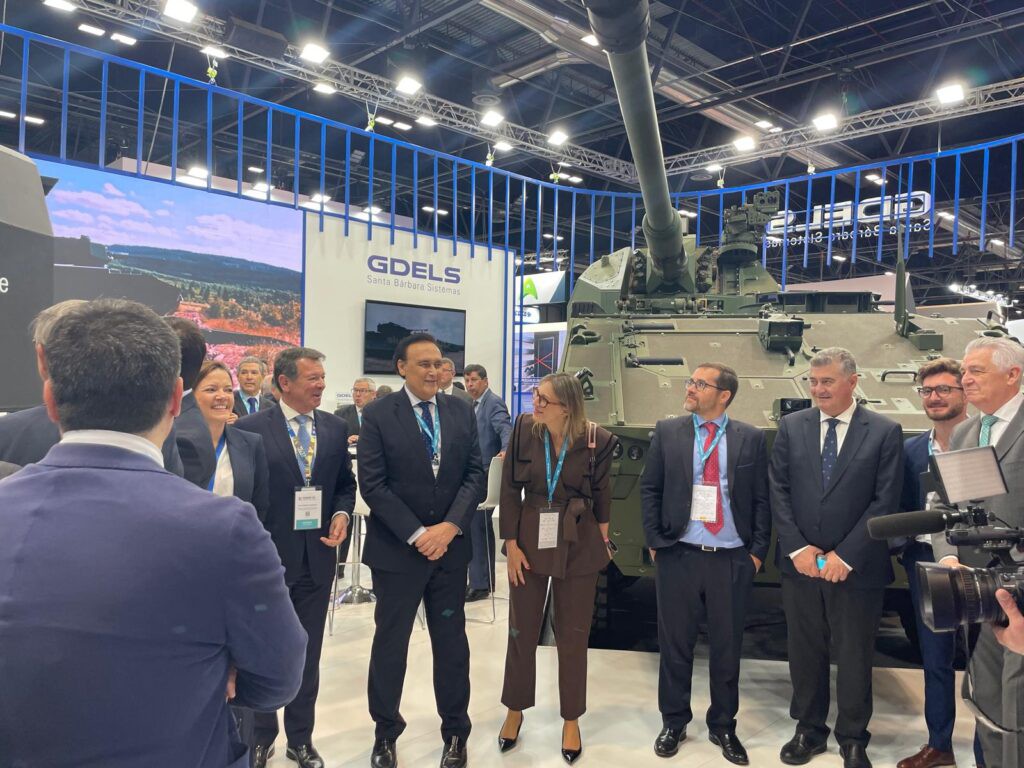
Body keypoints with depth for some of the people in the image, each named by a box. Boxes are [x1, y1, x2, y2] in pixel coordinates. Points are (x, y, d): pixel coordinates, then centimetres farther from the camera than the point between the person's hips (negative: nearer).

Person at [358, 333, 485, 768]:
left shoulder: (461, 411, 4)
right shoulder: (378, 415, -7)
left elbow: (474, 474, 1)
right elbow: (372, 486, -11)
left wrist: (450, 526, -12)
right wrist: (416, 534, -15)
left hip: (450, 546, 3)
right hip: (396, 549, -2)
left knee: (452, 643, 13)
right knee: (389, 644, 11)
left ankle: (455, 732, 31)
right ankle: (386, 733, 31)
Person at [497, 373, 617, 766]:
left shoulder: (597, 439, -13)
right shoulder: (524, 428, -10)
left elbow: (601, 492, 2)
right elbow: (509, 489, -5)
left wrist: (602, 536, 10)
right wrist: (511, 543, -6)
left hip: (578, 544, -1)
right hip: (530, 538, 1)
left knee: (573, 634, 11)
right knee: (521, 630, 12)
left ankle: (571, 720, 30)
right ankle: (515, 710, 34)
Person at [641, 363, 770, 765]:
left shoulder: (751, 438, 1)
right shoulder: (667, 431, 1)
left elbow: (762, 499, 4)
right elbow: (649, 488, 4)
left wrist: (758, 551, -1)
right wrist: (654, 542, -1)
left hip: (733, 560, 0)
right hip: (678, 556, 0)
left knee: (728, 647, 12)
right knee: (675, 644, 10)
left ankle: (723, 725, 31)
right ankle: (674, 722, 29)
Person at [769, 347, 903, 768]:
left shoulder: (885, 432, -4)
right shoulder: (791, 426, 3)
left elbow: (885, 501, -8)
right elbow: (778, 490, 1)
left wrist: (845, 556, -12)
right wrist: (797, 548, -8)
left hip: (857, 568, -2)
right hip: (800, 564, 2)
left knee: (855, 656, 12)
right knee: (804, 652, 13)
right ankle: (809, 729, 31)